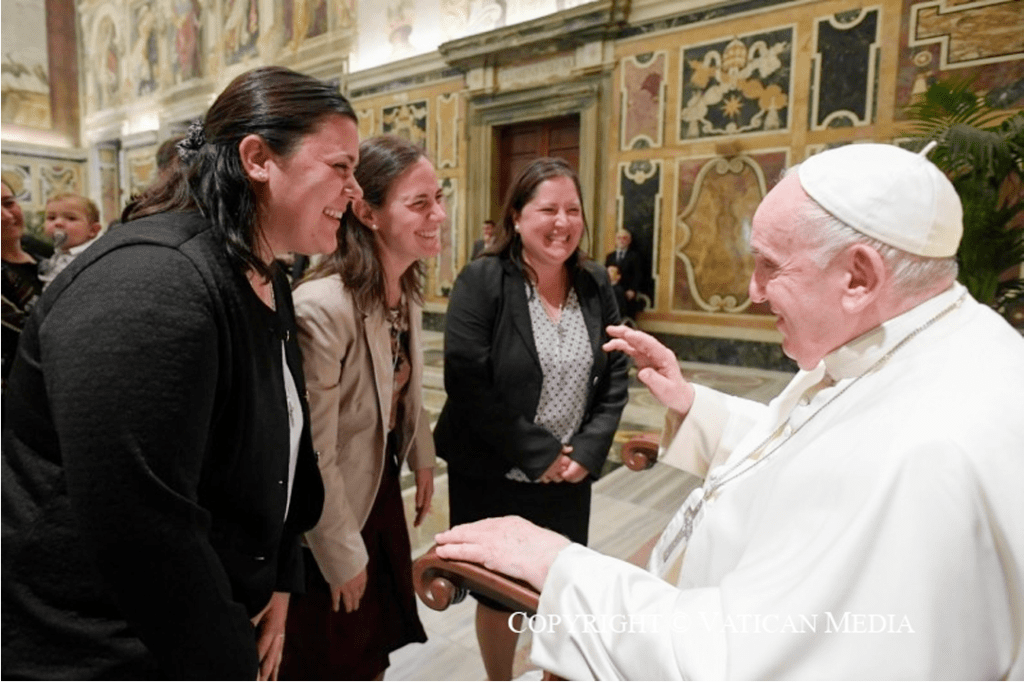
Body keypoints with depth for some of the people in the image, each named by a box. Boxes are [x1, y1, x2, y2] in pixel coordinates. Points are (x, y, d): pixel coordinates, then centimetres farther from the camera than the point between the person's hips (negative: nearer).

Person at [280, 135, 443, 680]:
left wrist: (422, 457, 13)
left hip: (384, 487, 7)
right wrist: (342, 555, -15)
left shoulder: (408, 289, -3)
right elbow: (315, 455, -25)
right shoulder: (323, 306, -30)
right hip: (333, 507, -7)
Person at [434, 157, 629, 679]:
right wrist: (537, 453, -17)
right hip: (492, 475, -3)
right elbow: (466, 381, -19)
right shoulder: (482, 281, -13)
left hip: (570, 475, 4)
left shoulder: (595, 284, 1)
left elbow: (615, 376, 2)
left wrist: (588, 450, -10)